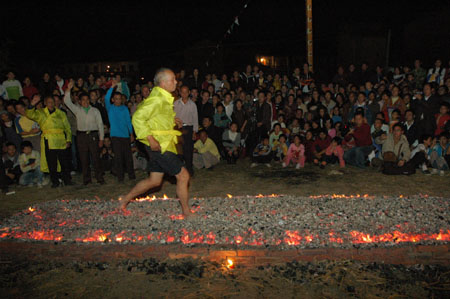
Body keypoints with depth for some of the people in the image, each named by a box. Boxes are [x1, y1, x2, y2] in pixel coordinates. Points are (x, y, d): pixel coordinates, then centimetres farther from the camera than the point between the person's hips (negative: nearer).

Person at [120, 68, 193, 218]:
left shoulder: (163, 98, 13)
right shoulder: (157, 99, -18)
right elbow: (138, 117, -23)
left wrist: (172, 119, 16)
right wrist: (151, 139, -25)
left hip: (162, 145, 10)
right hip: (159, 145, -10)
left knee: (154, 181, 16)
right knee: (183, 175, -4)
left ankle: (126, 199, 28)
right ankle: (186, 212, 8)